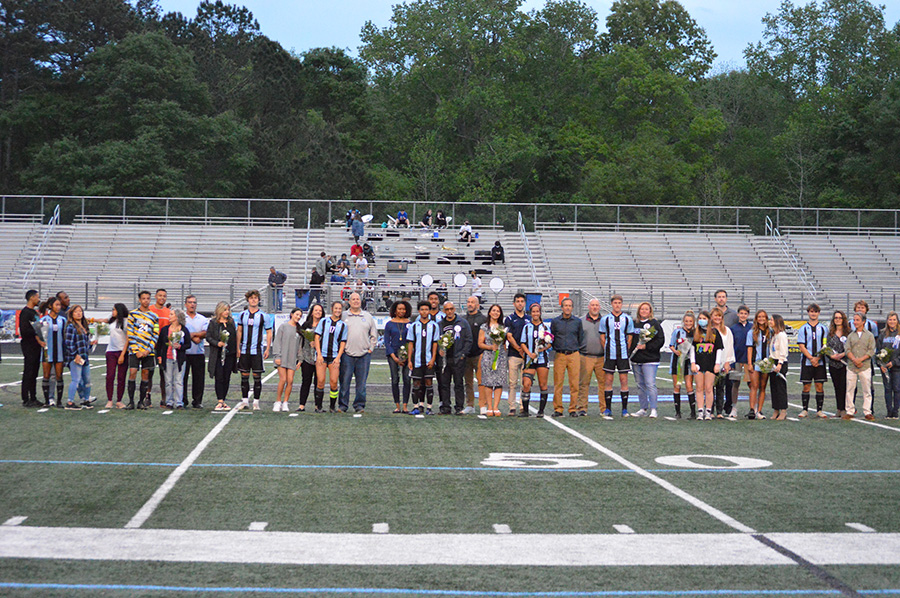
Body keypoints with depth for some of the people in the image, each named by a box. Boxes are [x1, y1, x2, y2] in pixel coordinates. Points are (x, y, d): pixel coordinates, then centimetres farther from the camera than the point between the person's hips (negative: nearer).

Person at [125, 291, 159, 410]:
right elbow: (130, 333, 0)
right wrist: (136, 350, -8)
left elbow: (156, 335, 6)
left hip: (148, 351, 2)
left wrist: (148, 350, -7)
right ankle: (131, 401, -3)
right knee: (132, 373, -9)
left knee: (145, 374, 3)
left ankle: (141, 401, 10)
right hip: (135, 350, -2)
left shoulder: (154, 317, 10)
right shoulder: (133, 314, 5)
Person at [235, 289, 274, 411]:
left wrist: (268, 349, -3)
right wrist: (238, 348, 6)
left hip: (257, 350, -2)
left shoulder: (263, 316, 0)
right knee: (244, 375, 4)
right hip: (244, 350, 2)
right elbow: (239, 332, 12)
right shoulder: (242, 315, 8)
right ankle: (245, 401, 11)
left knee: (257, 376, -2)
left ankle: (256, 402, 4)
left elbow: (269, 333, 4)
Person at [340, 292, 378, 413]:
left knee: (361, 382, 1)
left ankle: (359, 405, 9)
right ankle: (343, 405, 3)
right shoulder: (343, 316, 8)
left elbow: (374, 335, 19)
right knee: (344, 381, -3)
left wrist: (370, 349, 9)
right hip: (347, 354, -2)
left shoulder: (368, 316, 14)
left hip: (364, 355, 2)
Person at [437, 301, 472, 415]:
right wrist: (439, 350, -3)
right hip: (444, 359, 3)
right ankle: (445, 407, 9)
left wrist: (462, 354, -5)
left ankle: (459, 408, 2)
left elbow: (468, 340, 4)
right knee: (444, 384, 3)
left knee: (459, 383, -2)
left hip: (458, 359, -3)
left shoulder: (463, 323, 6)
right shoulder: (439, 325, 13)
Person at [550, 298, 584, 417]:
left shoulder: (578, 322, 10)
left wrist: (578, 351, 10)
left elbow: (581, 339, 16)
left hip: (574, 355, 0)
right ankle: (557, 409, 2)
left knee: (574, 384, -2)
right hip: (559, 355, 0)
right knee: (558, 383, -3)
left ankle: (573, 409, 5)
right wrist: (556, 349, 7)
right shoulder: (555, 321, 7)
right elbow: (551, 338, 14)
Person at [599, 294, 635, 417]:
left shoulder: (628, 319, 6)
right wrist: (607, 350, 4)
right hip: (610, 354, 0)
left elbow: (630, 337, 9)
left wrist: (625, 350, 2)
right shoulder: (605, 319, 5)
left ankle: (624, 409, 5)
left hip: (623, 354, 0)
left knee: (624, 380, -1)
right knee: (608, 380, 0)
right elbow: (602, 337, 10)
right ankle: (608, 409, 7)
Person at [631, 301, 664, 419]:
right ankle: (643, 409, 17)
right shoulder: (635, 324, 15)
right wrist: (632, 348, 3)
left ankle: (653, 409, -10)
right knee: (640, 385, 10)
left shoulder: (655, 323, 0)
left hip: (650, 360, -6)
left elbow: (660, 340, -6)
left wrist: (647, 346, -14)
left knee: (650, 384, -13)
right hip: (636, 360, 6)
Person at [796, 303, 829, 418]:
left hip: (820, 362, 1)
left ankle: (819, 410, 7)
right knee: (806, 386, 0)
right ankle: (805, 410, 8)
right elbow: (801, 346, -1)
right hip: (806, 361, -1)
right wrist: (811, 358, -12)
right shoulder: (803, 329, 5)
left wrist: (817, 358, -11)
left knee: (820, 386, 0)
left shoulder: (823, 328, 8)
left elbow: (826, 346, 3)